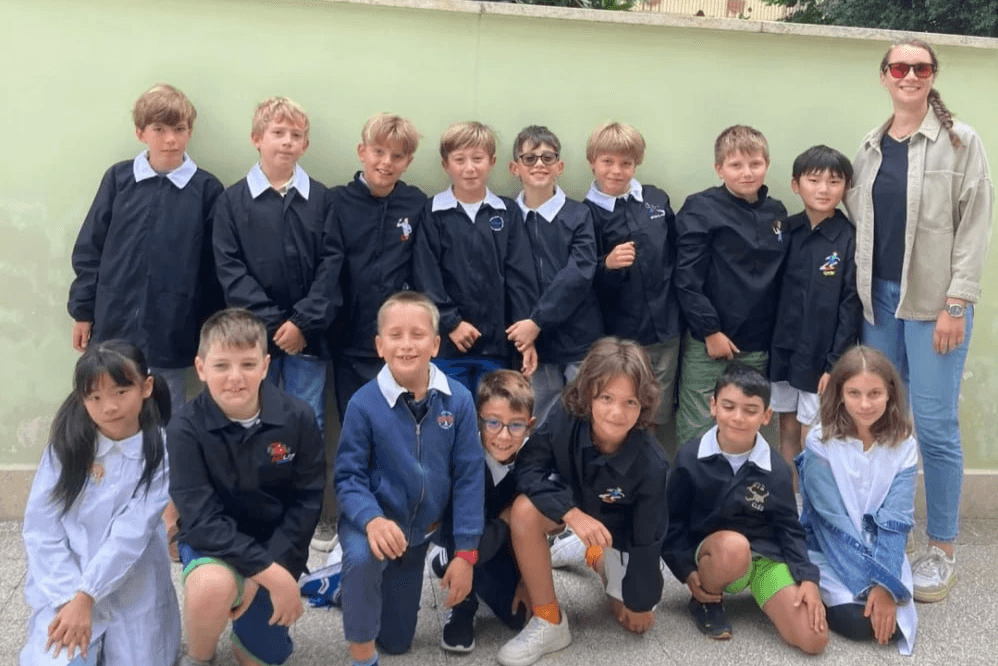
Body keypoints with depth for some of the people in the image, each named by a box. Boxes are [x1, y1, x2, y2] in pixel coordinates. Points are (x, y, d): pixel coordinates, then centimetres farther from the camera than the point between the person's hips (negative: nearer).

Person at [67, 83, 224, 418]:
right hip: (116, 324, 2)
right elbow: (89, 249, 5)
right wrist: (83, 310, 3)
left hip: (172, 329, -1)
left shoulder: (207, 189, -4)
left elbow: (214, 265, -1)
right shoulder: (118, 179, 0)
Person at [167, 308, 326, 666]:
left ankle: (247, 619, 42)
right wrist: (272, 575, -29)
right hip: (212, 542, -2)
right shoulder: (185, 429, -20)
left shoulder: (298, 418, -15)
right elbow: (202, 522, -23)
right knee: (212, 585, -36)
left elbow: (307, 502, -10)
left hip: (276, 546, 3)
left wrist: (264, 574, -18)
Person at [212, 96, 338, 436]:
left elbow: (330, 264, -2)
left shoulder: (320, 198, 4)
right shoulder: (232, 200, 3)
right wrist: (272, 322, -11)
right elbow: (230, 268, -3)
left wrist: (304, 322, -12)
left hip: (307, 334, 0)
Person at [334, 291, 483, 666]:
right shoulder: (364, 403, -20)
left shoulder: (458, 400, -16)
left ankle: (356, 585, 46)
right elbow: (348, 476, -15)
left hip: (420, 529, 3)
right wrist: (372, 519, -36)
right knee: (362, 558, -40)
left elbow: (468, 477, -11)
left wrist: (465, 552, -12)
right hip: (372, 520, -3)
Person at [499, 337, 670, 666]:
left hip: (619, 529, -1)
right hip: (571, 503, 1)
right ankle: (549, 622, -16)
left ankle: (599, 559, 33)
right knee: (524, 510, -32)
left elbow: (647, 536, -22)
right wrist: (572, 513, -39)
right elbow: (528, 468, -25)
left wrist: (640, 602, -10)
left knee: (632, 617, 3)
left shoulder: (650, 464, -34)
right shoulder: (564, 420, -33)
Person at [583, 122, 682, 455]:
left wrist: (680, 307, 11)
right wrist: (607, 265, -25)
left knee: (661, 416, 13)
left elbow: (677, 256, 14)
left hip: (666, 328, 3)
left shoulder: (657, 200, 5)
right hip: (618, 335, -3)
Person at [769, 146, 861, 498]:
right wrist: (767, 344, 2)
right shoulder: (785, 230, 3)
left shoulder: (850, 239, -8)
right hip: (783, 350, 4)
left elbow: (851, 307, -9)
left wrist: (836, 363, -12)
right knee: (787, 432, 13)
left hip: (821, 356, -4)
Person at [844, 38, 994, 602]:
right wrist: (863, 291, 4)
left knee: (935, 425, -5)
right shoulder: (871, 147, 12)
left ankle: (942, 550, 9)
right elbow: (860, 220, 12)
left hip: (934, 300, -4)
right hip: (879, 296, 5)